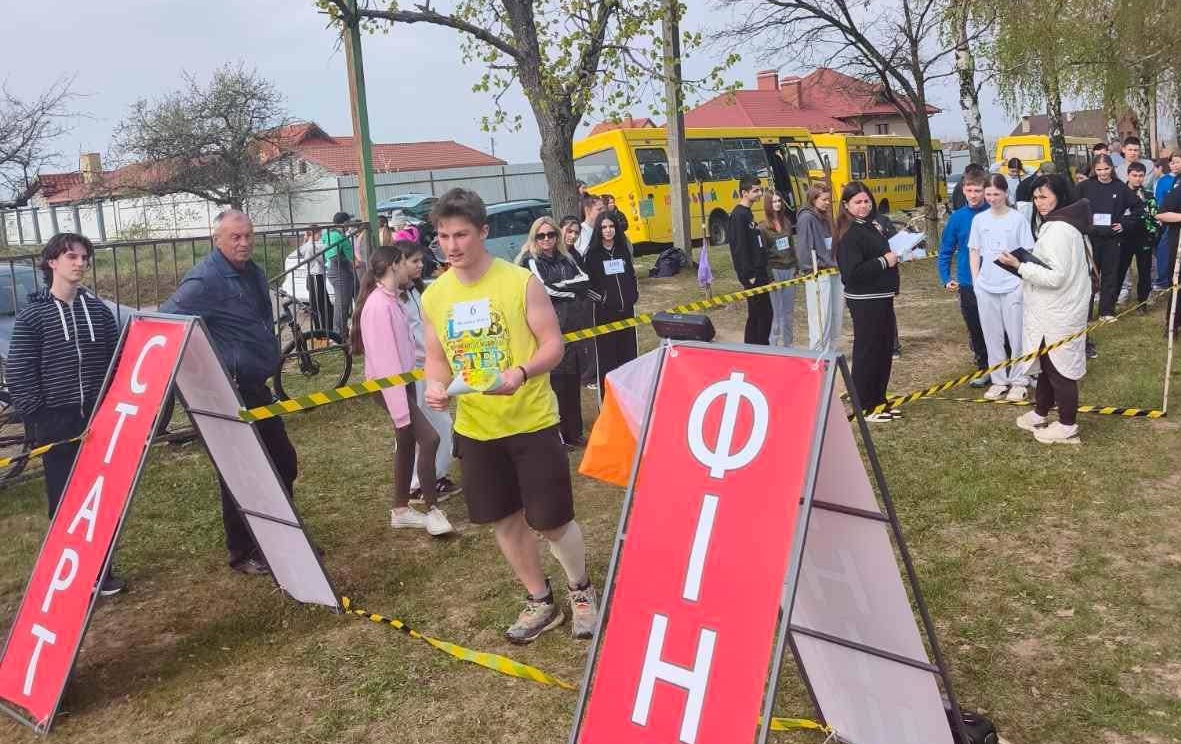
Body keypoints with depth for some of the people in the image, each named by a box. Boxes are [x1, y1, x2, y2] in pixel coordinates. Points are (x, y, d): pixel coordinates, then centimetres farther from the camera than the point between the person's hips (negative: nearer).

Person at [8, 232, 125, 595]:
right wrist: (36, 419, -9)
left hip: (99, 419, 3)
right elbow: (18, 374, -5)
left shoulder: (97, 309, 7)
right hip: (56, 422, -3)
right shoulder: (31, 316, -4)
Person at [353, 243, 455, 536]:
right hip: (388, 384, -10)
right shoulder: (379, 305, -21)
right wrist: (400, 409, -23)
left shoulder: (390, 300, 8)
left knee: (407, 442, 14)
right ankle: (432, 510, -2)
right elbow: (384, 359, -23)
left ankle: (401, 510, 26)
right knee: (429, 438, -13)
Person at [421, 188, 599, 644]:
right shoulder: (434, 296, 1)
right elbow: (436, 357, 11)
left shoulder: (520, 282, -11)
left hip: (531, 421, -4)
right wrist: (435, 385, -11)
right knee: (504, 520, 14)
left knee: (551, 520, 2)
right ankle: (541, 602, 35)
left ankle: (581, 591, 31)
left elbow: (553, 345, -10)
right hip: (474, 428, 5)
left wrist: (520, 373, -30)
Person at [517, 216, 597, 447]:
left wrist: (560, 287, -7)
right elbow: (544, 290, -13)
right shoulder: (530, 261, 0)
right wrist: (573, 288, -1)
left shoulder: (566, 259, 17)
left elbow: (585, 281, 6)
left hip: (572, 328, 6)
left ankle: (574, 432, 19)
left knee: (573, 380, 9)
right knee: (556, 382, -7)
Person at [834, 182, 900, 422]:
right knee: (867, 352, -1)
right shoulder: (849, 234, -17)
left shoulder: (871, 226, 11)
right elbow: (851, 272, -25)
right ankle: (864, 407, 9)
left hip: (882, 298, 9)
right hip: (864, 301, -9)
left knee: (885, 350, 15)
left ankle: (879, 401, 26)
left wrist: (894, 255, 8)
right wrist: (884, 262, -18)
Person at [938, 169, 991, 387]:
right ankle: (984, 369, 26)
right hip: (968, 285, 3)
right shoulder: (957, 218, 0)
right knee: (975, 330, 12)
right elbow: (946, 252, 6)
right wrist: (946, 279, -3)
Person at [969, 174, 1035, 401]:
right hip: (985, 287, 3)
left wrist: (1024, 280, -8)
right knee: (992, 336, 10)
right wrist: (975, 280, 4)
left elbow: (1027, 253, -1)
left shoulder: (1018, 219, -3)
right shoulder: (979, 219, 5)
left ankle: (1019, 380, 14)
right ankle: (999, 380, 21)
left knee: (1017, 335, 2)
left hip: (1013, 286, -3)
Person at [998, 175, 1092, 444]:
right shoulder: (1057, 224, 11)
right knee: (1047, 365, 21)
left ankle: (1067, 427, 14)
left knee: (1058, 369, 2)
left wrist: (1020, 266, -20)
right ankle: (1040, 414, 35)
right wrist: (1026, 264, 7)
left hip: (1057, 315, -10)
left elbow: (1056, 276, -26)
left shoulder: (1058, 230, -22)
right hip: (1051, 311, 10)